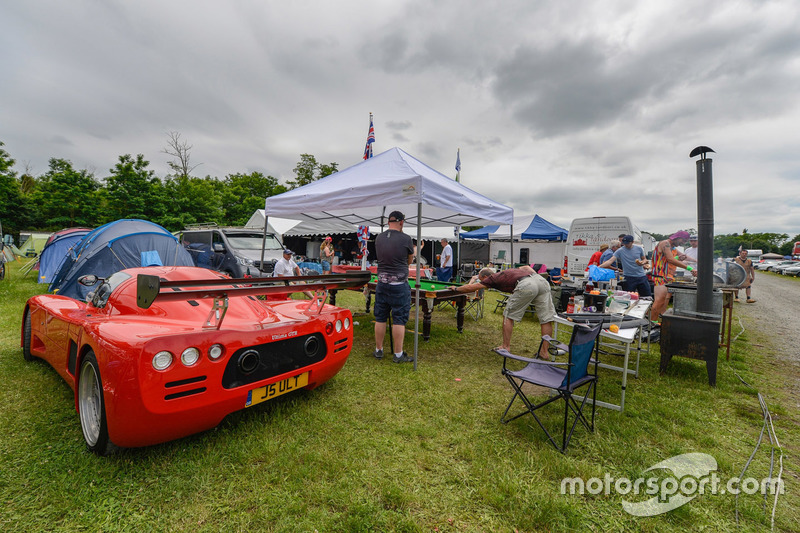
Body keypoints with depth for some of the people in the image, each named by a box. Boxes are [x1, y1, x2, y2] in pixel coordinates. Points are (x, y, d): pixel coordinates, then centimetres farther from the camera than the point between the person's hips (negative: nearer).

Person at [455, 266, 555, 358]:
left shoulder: (493, 279, 17)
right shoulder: (503, 273, 36)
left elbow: (470, 288, 20)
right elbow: (526, 267, 38)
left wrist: (456, 288, 34)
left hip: (526, 286, -7)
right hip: (543, 281, 8)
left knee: (508, 316, 10)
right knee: (546, 318, 12)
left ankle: (506, 347, 16)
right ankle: (544, 352, 17)